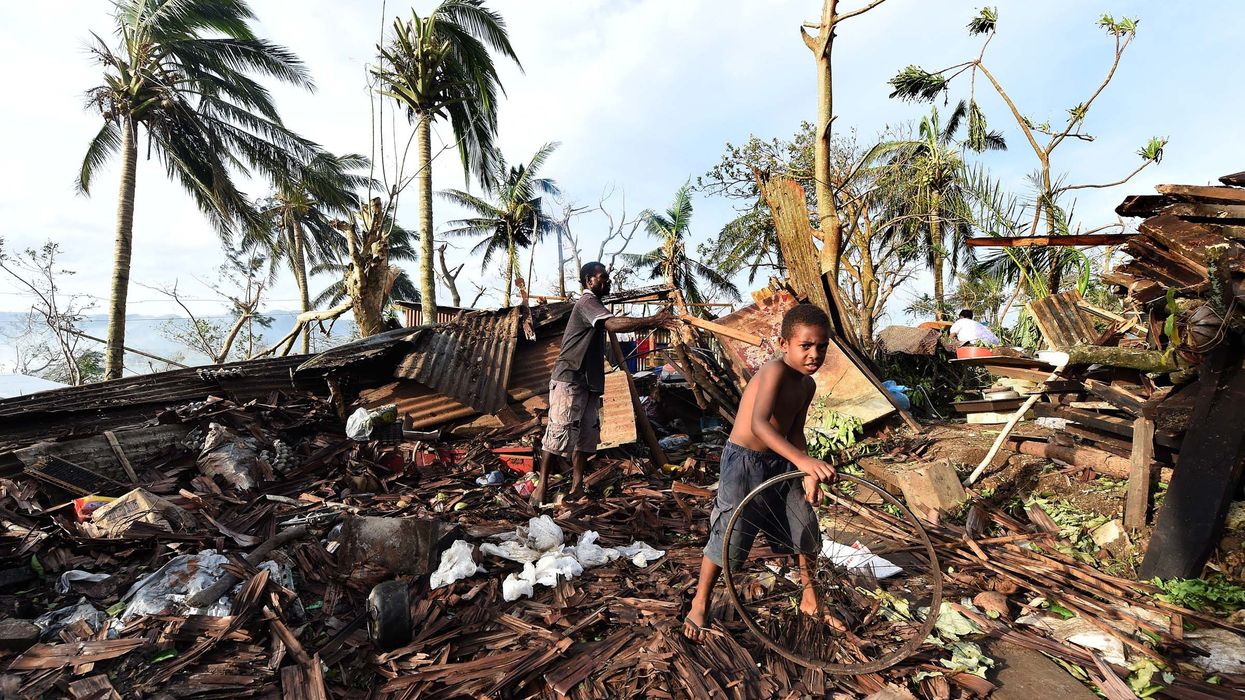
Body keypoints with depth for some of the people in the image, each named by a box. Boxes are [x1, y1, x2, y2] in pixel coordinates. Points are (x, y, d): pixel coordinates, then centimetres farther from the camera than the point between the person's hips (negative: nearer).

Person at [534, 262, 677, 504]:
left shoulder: (594, 304, 21)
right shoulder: (587, 302, -13)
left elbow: (612, 326, 19)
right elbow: (614, 325, -29)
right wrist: (653, 321, -31)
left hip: (587, 381, 10)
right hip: (569, 379, -10)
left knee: (587, 431, 8)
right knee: (559, 430, -8)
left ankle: (577, 485, 14)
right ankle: (542, 484, 0)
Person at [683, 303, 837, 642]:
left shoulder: (807, 385, 2)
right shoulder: (775, 370, -25)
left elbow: (795, 432, 8)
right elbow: (759, 424, -40)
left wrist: (808, 473, -7)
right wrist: (803, 460, -50)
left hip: (780, 462, 8)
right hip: (743, 461, -8)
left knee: (805, 531, 14)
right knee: (729, 537, -2)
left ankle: (809, 596, 41)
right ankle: (700, 604, 22)